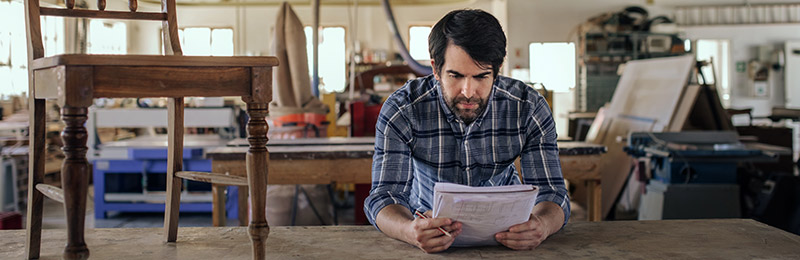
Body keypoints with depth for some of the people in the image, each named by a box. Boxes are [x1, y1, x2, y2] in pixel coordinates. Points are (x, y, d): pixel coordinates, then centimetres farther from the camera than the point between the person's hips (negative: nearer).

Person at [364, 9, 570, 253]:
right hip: (431, 229, -1)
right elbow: (384, 197, -20)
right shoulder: (400, 111, -16)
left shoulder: (529, 107, -13)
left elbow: (552, 193, -14)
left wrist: (541, 226, -39)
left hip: (504, 237, 1)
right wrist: (411, 231, -44)